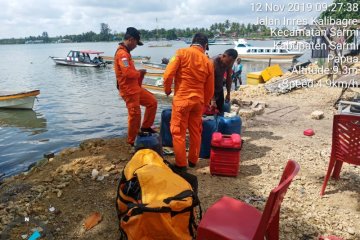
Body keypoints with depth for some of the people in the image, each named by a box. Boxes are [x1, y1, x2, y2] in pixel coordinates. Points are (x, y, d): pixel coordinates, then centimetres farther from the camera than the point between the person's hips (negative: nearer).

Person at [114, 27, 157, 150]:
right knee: (135, 115, -1)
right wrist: (139, 72, -12)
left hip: (135, 87, 10)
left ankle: (145, 127, 23)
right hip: (128, 90, -10)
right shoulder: (122, 53, -19)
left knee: (152, 102, 14)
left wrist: (139, 73, 6)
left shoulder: (125, 52, 14)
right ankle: (132, 141, 14)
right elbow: (127, 72, -28)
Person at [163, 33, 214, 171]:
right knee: (196, 132, 15)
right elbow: (210, 89, 10)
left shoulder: (182, 53, -4)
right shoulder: (208, 62, 6)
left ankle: (181, 164, 10)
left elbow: (168, 74, -13)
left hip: (182, 99, -4)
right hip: (198, 100, 4)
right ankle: (193, 161, 27)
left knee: (178, 132, 5)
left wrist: (167, 89, 5)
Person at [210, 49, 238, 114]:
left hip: (220, 89, 6)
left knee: (221, 112, 10)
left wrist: (228, 93, 5)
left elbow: (229, 78, 5)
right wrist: (213, 100, -35)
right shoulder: (214, 62, -28)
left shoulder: (229, 63, -9)